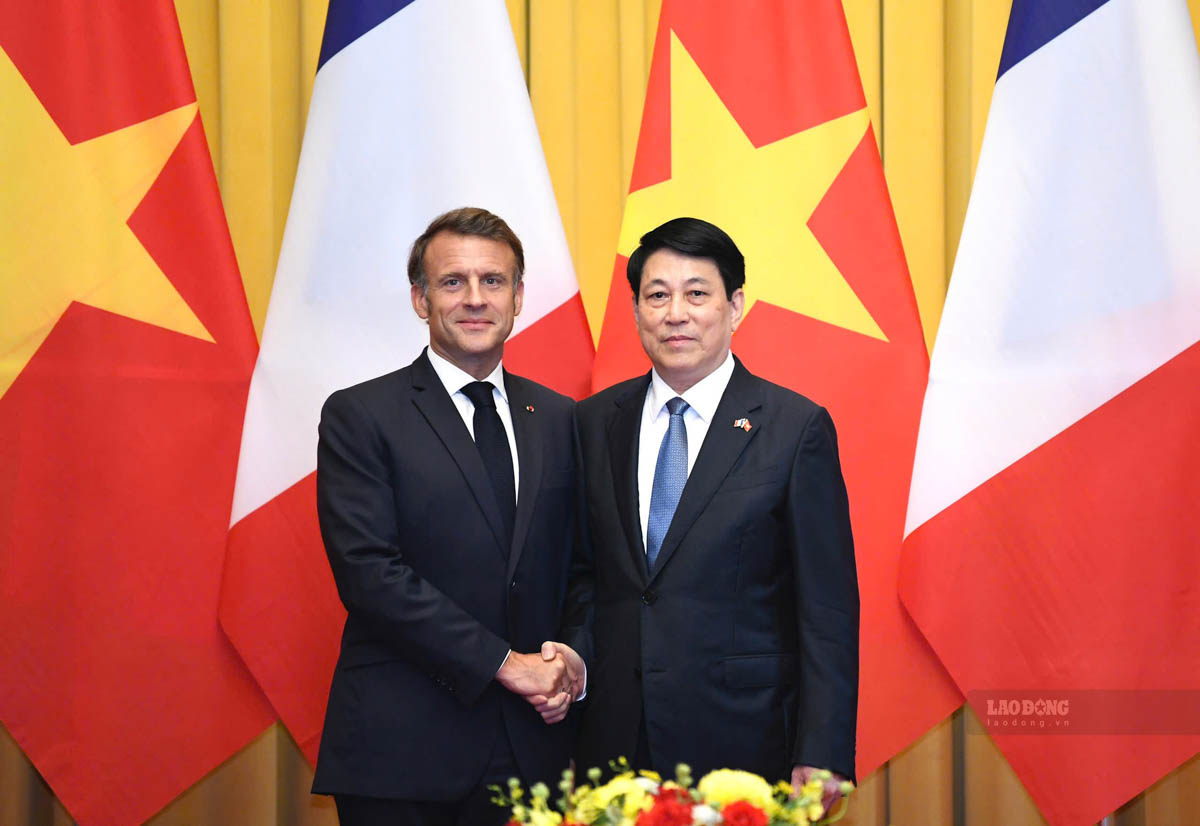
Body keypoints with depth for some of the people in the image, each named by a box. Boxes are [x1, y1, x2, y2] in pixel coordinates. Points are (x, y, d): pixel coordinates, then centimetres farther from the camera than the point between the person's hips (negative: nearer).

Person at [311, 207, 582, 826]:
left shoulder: (556, 419, 14)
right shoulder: (359, 416, -1)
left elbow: (576, 568, 16)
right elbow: (369, 572, -11)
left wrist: (568, 664, -4)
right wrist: (502, 663, -13)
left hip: (529, 747, 4)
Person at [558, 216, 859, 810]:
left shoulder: (797, 427, -4)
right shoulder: (595, 422, 8)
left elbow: (828, 606, -5)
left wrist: (822, 756, -11)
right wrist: (576, 654, -4)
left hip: (744, 740, -3)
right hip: (615, 738, 3)